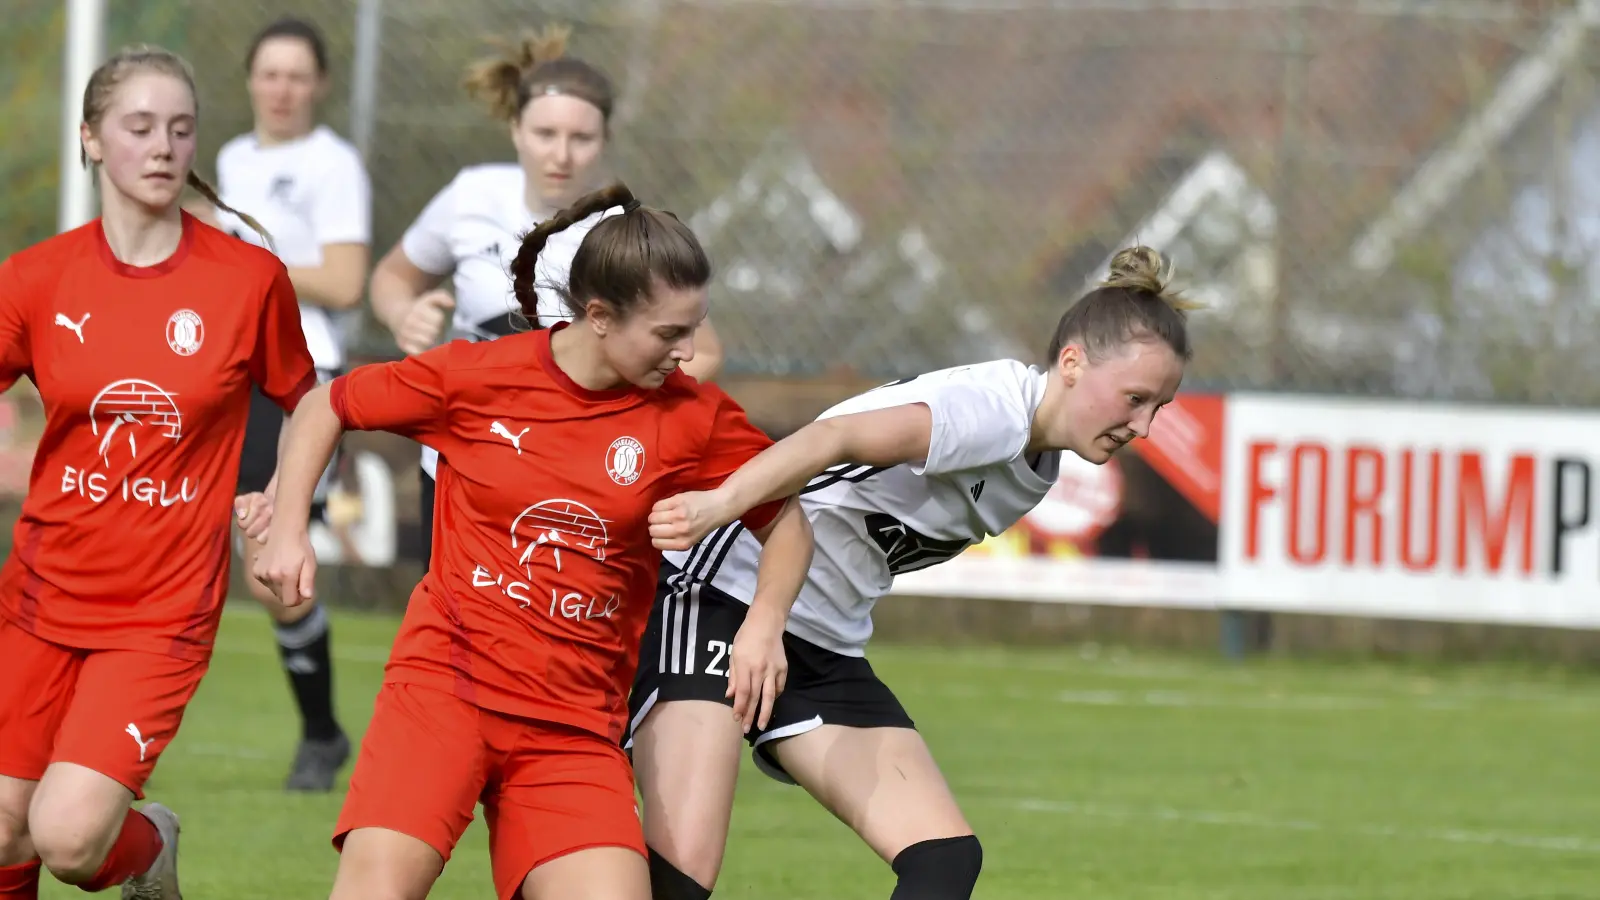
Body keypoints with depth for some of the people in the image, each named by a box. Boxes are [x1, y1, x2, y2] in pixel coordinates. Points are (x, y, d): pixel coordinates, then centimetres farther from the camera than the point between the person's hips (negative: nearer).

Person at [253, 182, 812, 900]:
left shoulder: (692, 417, 0)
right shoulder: (476, 376, -3)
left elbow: (785, 522, 12)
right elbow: (327, 407, 11)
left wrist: (764, 623, -5)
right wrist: (287, 531, 3)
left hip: (574, 721, 2)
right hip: (446, 679, -2)